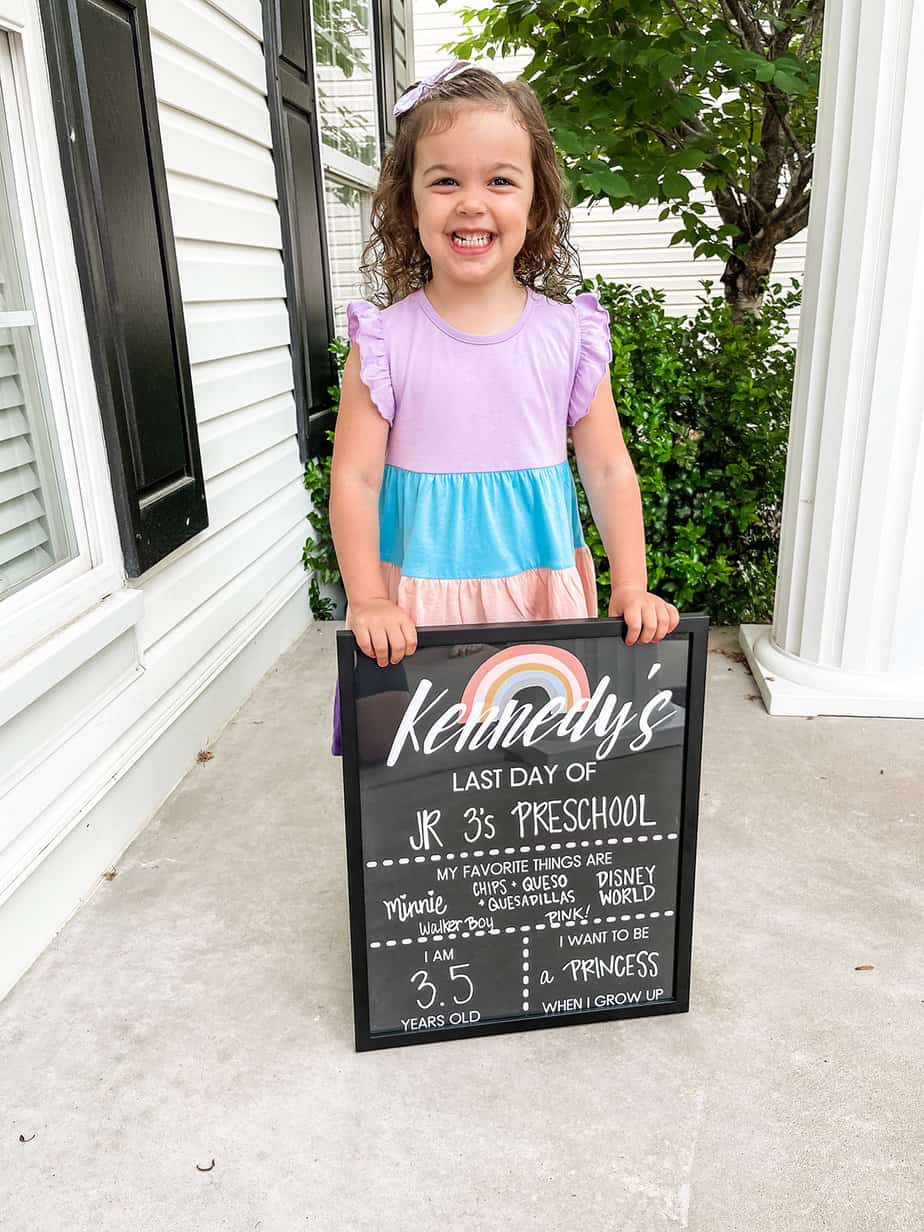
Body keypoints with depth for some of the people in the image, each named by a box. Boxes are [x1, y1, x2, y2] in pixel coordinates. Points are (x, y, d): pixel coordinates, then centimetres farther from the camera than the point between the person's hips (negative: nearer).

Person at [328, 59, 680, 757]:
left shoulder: (568, 334, 0)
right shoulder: (384, 340, -4)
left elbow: (610, 472, 3)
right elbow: (354, 480, -4)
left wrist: (632, 588, -4)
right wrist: (368, 602, -12)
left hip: (540, 591, 2)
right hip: (420, 603, -1)